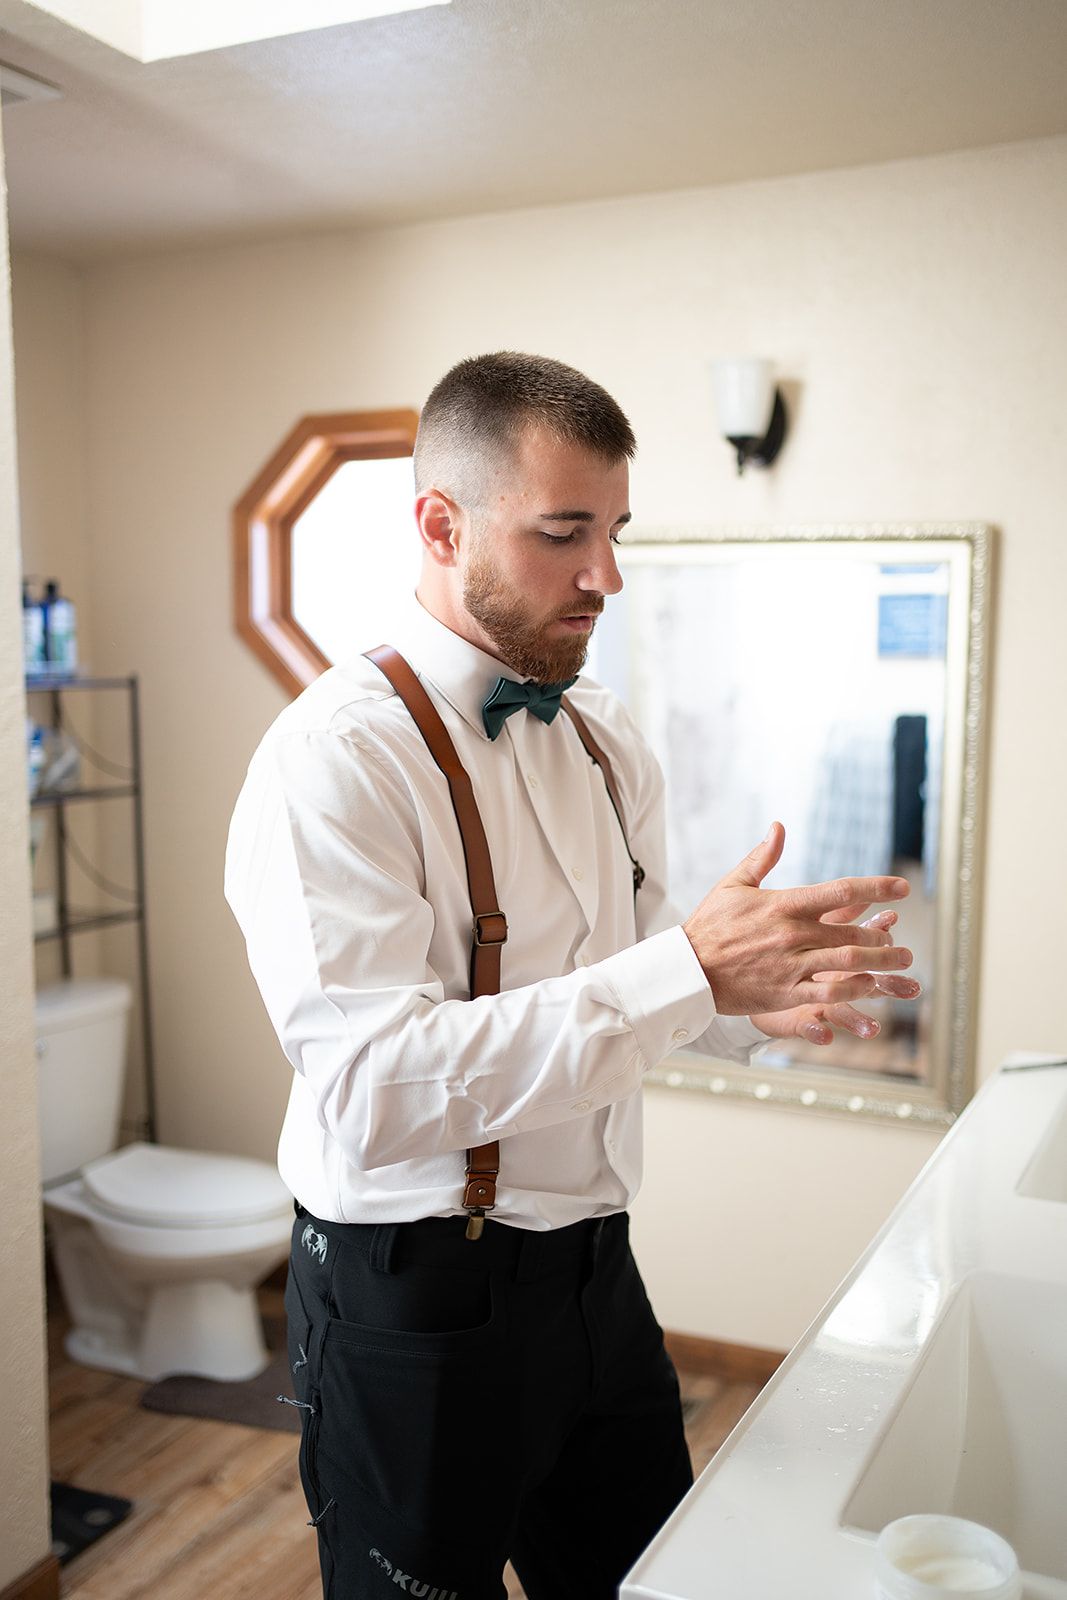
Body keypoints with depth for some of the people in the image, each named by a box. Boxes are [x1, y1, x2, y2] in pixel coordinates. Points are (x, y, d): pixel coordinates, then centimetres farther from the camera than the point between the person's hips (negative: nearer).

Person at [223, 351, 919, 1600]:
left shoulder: (608, 740, 5)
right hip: (415, 1299, -7)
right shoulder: (334, 753, -19)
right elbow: (371, 1095, -29)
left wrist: (760, 995, -9)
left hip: (595, 1271, 7)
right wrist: (688, 971, -32)